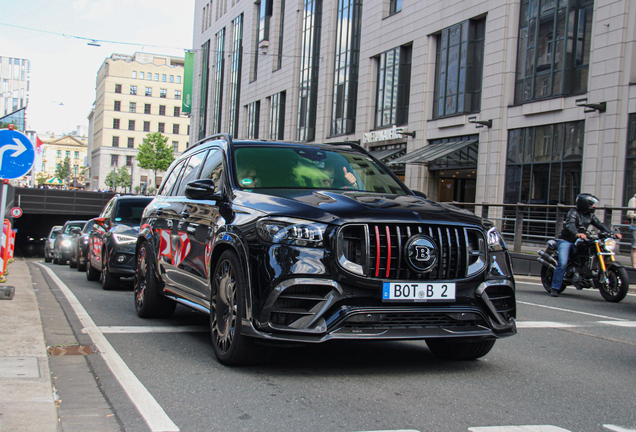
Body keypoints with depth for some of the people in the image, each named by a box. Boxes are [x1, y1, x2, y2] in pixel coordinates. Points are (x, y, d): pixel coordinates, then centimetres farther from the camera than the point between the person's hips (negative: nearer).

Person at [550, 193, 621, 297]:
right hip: (566, 241, -7)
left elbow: (599, 225, 6)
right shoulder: (574, 212, -13)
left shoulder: (590, 215, 9)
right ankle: (554, 288, -14)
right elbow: (569, 224, -31)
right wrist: (577, 234, -50)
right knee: (563, 263, -21)